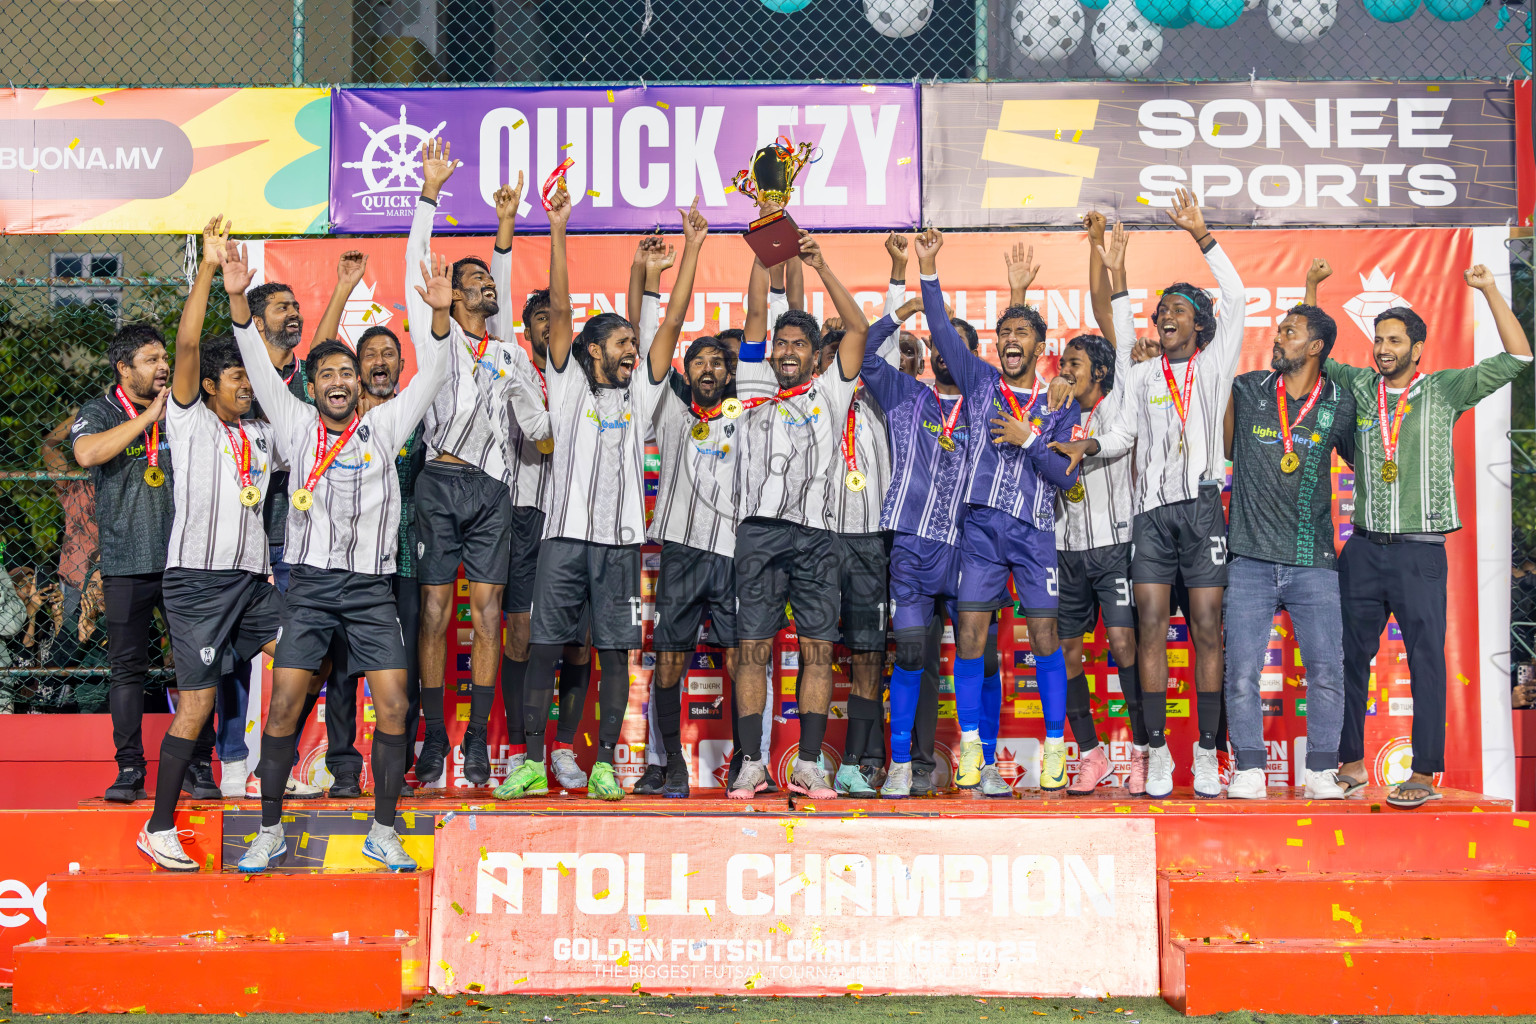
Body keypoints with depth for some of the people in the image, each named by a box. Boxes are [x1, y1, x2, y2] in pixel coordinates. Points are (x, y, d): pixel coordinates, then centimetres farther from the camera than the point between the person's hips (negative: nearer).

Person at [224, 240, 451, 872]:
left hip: (371, 587, 0)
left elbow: (431, 375, 2)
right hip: (310, 582, 0)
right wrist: (237, 300, -12)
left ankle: (383, 832, 5)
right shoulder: (297, 426, 9)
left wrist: (437, 315, -14)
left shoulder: (384, 426, 10)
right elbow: (259, 368, 1)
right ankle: (270, 831, 8)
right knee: (284, 701, -6)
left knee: (393, 703, -8)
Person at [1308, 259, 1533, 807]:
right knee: (1350, 655, 6)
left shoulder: (1445, 390, 3)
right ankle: (1351, 762, 18)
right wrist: (1312, 288, 13)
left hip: (1420, 552, -3)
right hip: (1363, 549, 3)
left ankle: (1425, 775, 3)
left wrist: (1490, 291, -8)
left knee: (1426, 659, -2)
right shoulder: (1358, 386, 11)